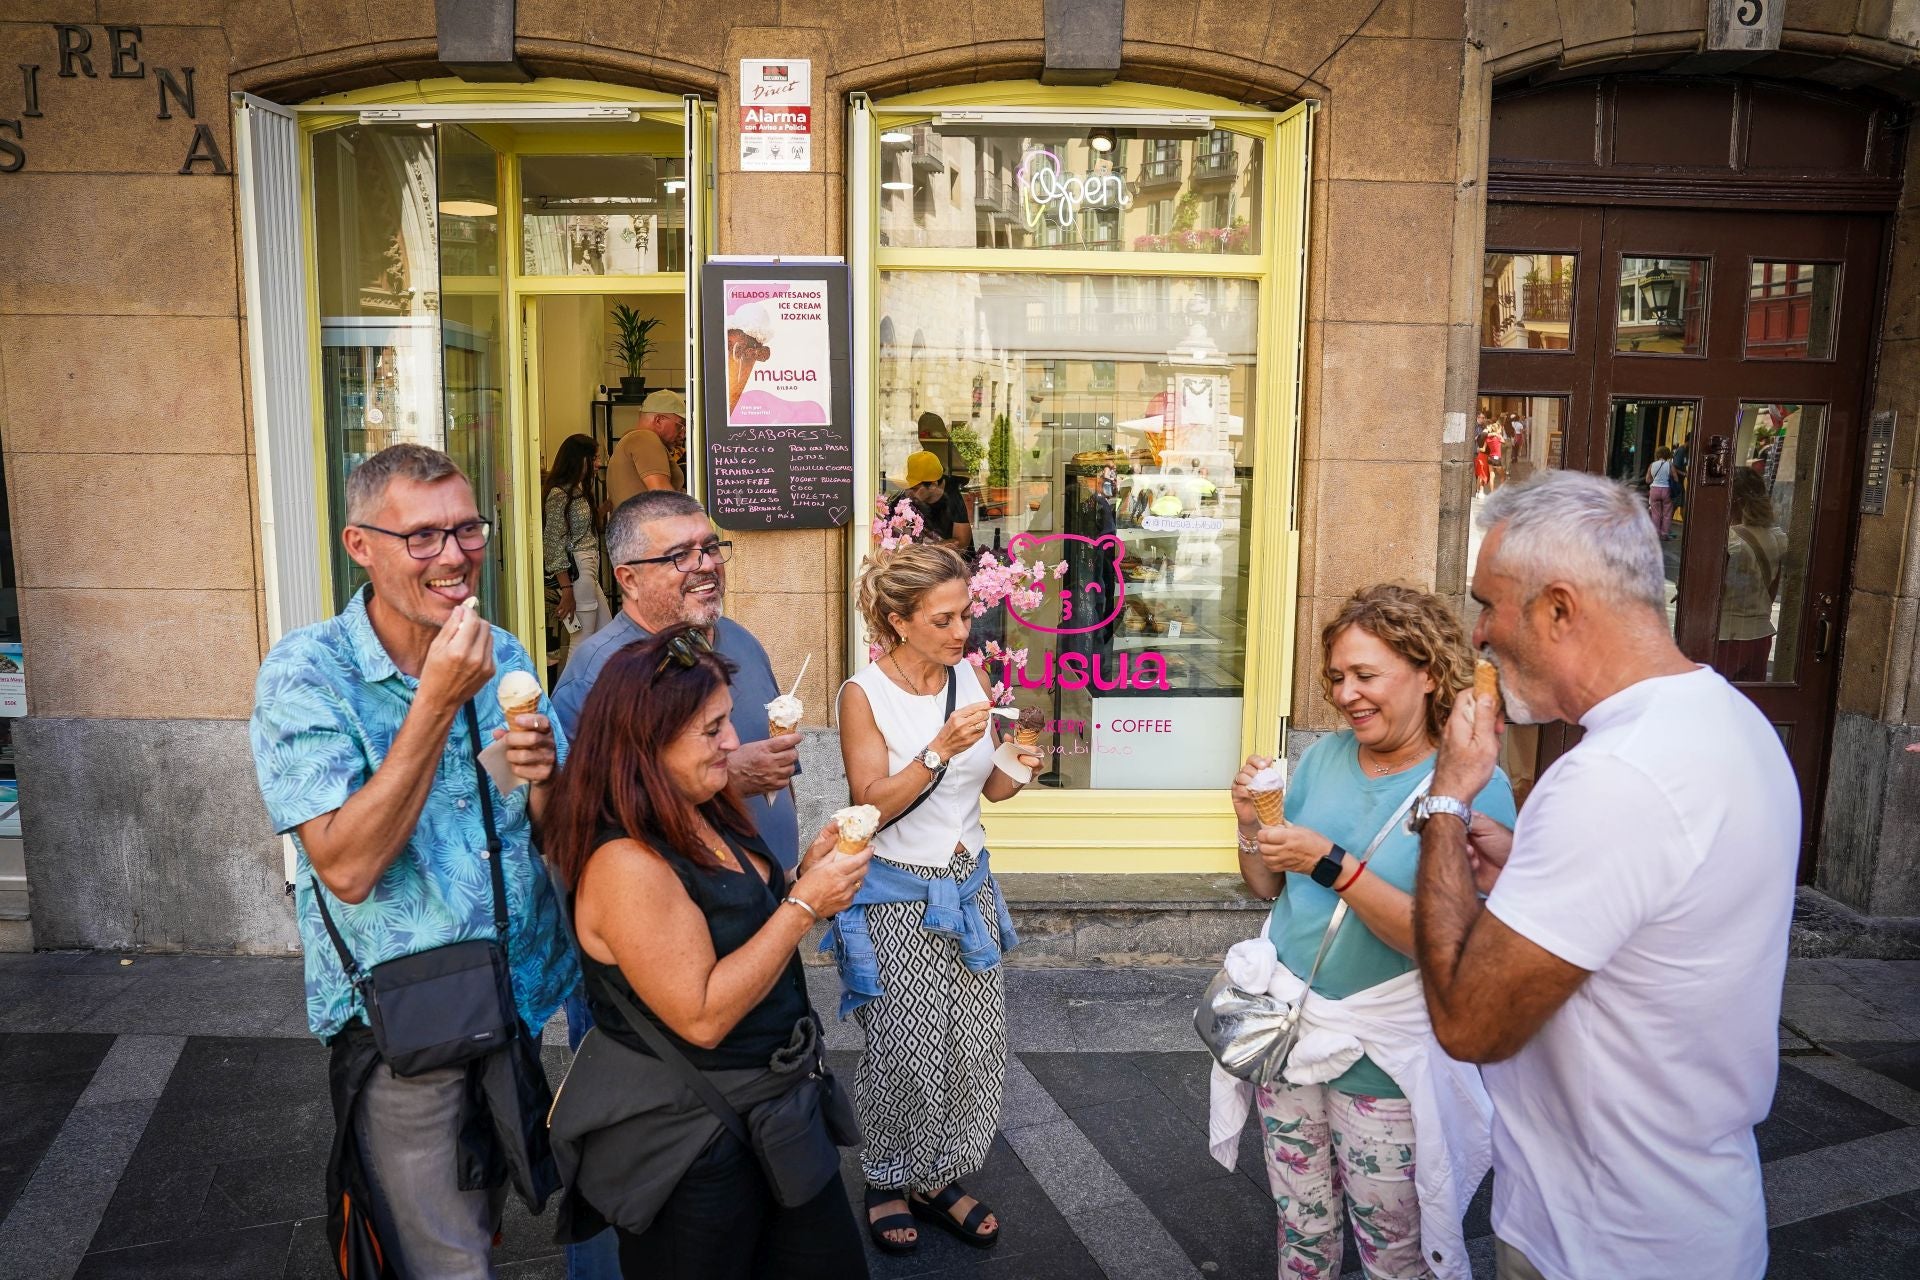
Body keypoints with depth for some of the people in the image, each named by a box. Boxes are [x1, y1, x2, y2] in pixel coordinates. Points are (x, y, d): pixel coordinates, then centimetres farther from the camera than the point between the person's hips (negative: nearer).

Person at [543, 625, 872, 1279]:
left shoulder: (708, 815, 2)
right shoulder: (625, 863, -25)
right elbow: (702, 1016, -27)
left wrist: (807, 871, -3)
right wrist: (805, 904, -24)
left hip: (778, 1108, 9)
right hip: (692, 1145, -8)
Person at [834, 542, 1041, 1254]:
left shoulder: (971, 677, 1)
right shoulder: (864, 694, -13)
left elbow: (990, 786, 10)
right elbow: (872, 806, -16)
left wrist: (1017, 770, -12)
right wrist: (940, 749, -27)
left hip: (969, 887, 5)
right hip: (896, 897, -5)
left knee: (976, 1047, 9)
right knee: (906, 1054, 4)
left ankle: (940, 1182, 30)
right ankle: (887, 1183, 29)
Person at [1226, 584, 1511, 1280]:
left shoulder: (1474, 785, -16)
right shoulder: (1323, 758, -1)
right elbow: (1268, 888, 7)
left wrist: (1333, 864, -30)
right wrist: (1250, 824, -12)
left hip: (1383, 1063, -4)